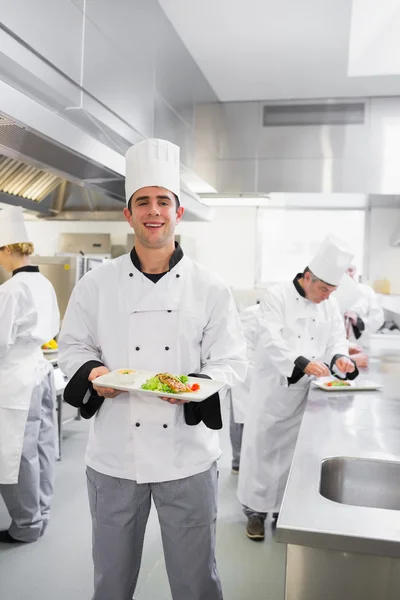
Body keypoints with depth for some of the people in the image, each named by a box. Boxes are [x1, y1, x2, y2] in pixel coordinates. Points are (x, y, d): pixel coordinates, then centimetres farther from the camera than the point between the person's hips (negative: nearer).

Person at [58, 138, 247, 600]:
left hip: (187, 453, -1)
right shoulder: (96, 285, 0)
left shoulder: (209, 289, -3)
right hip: (114, 452, 1)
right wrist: (92, 372, -14)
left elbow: (232, 361, -1)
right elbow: (73, 347, 6)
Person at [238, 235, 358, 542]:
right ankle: (257, 509, 22)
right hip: (273, 387, -4)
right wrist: (303, 364, -34)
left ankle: (287, 507, 31)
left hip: (305, 390, 5)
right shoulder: (277, 296, -13)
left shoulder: (330, 304, 6)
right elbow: (272, 341, -22)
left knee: (294, 449, 13)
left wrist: (339, 358, -16)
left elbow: (337, 337, 7)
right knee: (263, 445, 4)